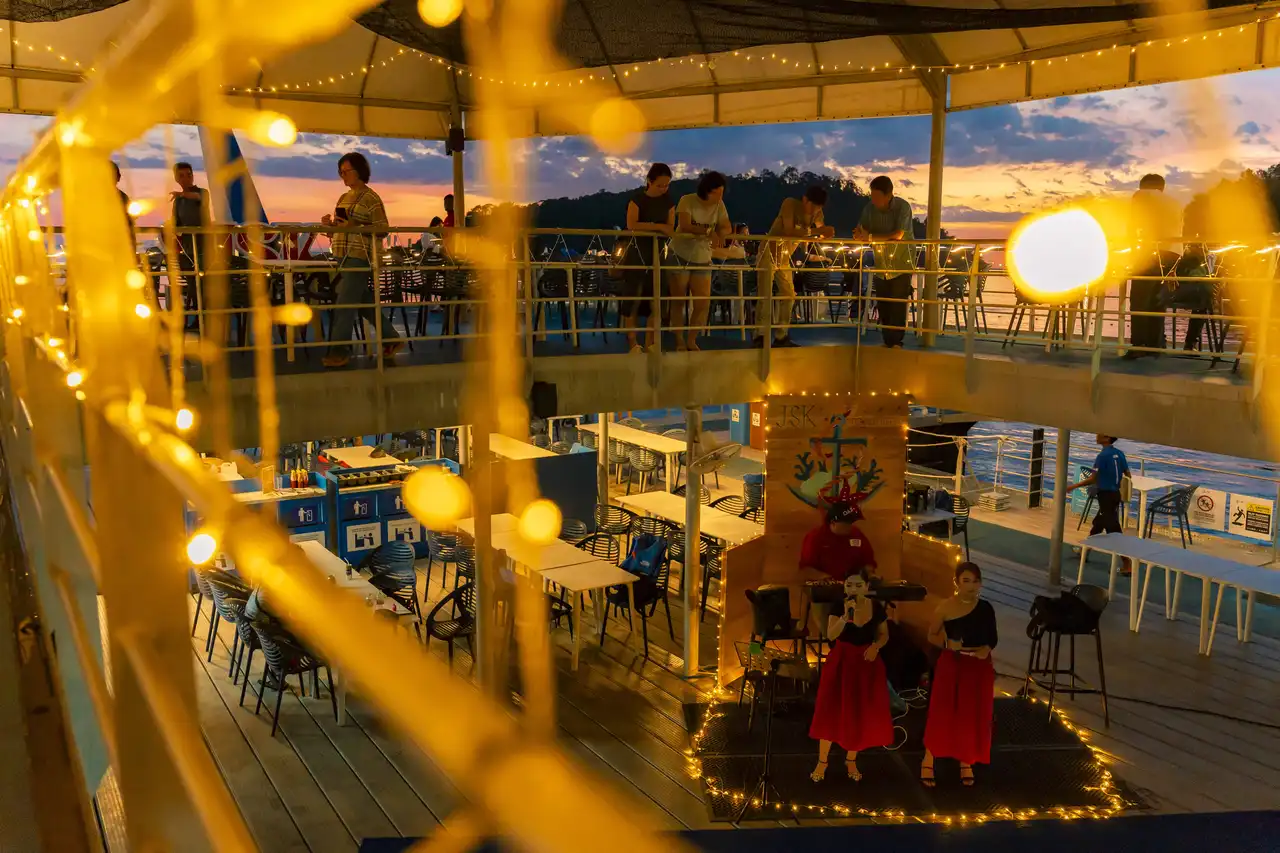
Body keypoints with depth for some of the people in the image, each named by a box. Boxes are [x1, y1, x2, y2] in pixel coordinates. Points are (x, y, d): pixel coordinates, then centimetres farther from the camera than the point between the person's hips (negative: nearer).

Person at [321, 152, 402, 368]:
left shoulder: (370, 198, -6)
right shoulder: (344, 197, 18)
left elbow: (382, 229, -13)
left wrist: (352, 226, -20)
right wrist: (330, 223, 2)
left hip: (360, 258, -8)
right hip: (344, 258, 8)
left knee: (345, 305, -9)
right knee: (365, 304, 11)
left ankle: (339, 351, -4)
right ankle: (392, 339, 21)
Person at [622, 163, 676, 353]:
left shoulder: (668, 201, 6)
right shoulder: (637, 198, -8)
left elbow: (670, 228, 7)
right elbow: (631, 225, -22)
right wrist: (658, 226, -24)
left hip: (657, 253, 4)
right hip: (637, 252, -4)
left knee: (655, 298, 3)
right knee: (634, 296, -4)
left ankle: (653, 342, 7)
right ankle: (632, 341, 2)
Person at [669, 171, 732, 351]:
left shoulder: (719, 205, -2)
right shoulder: (687, 201, -15)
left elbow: (727, 227, -6)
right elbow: (684, 226, -29)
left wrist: (720, 234, -31)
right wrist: (708, 231, -43)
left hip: (702, 259, 4)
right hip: (679, 256, -4)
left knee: (704, 303, 0)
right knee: (678, 301, 3)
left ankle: (692, 341, 16)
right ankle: (679, 341, 14)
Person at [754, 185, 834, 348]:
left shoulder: (817, 213, -2)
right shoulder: (790, 204, -21)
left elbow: (822, 234, -8)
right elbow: (789, 231, -34)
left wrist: (827, 232, -31)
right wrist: (814, 231, -41)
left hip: (785, 257, 7)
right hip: (768, 253, -7)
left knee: (788, 296, 4)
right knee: (765, 295, -11)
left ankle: (781, 337, 11)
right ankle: (760, 336, -10)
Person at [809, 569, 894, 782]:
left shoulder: (877, 607, -6)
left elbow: (884, 635, 8)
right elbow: (831, 635, -21)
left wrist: (876, 646, -13)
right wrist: (845, 615, -34)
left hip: (866, 662, 1)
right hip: (841, 661, -1)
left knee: (860, 713, 6)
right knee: (831, 710, -2)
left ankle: (851, 760, 27)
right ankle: (822, 762, 12)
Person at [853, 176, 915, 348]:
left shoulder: (902, 207, -16)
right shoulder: (869, 208, -5)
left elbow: (898, 235, -25)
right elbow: (861, 232, -3)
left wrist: (870, 237, -28)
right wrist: (859, 234, -28)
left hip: (902, 263, -4)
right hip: (881, 264, 4)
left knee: (898, 305, -8)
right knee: (883, 306, 5)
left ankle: (896, 342, 0)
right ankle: (887, 341, 15)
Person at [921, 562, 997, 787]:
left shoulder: (986, 608, -2)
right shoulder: (946, 607, -9)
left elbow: (992, 638, 8)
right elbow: (932, 635, 1)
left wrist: (986, 649, -13)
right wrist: (947, 643, -17)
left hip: (978, 668, 3)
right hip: (951, 666, -3)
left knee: (973, 716, 9)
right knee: (942, 713, -3)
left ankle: (966, 763, 28)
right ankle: (928, 761, 12)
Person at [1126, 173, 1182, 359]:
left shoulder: (1142, 195, 12)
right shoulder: (1175, 204, 28)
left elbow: (1133, 223, 3)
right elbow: (1177, 230, 21)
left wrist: (1133, 244, 12)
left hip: (1153, 251, -6)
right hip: (1174, 253, 6)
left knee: (1139, 299, -5)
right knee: (1157, 300, 13)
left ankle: (1139, 346, -14)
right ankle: (1155, 346, 8)